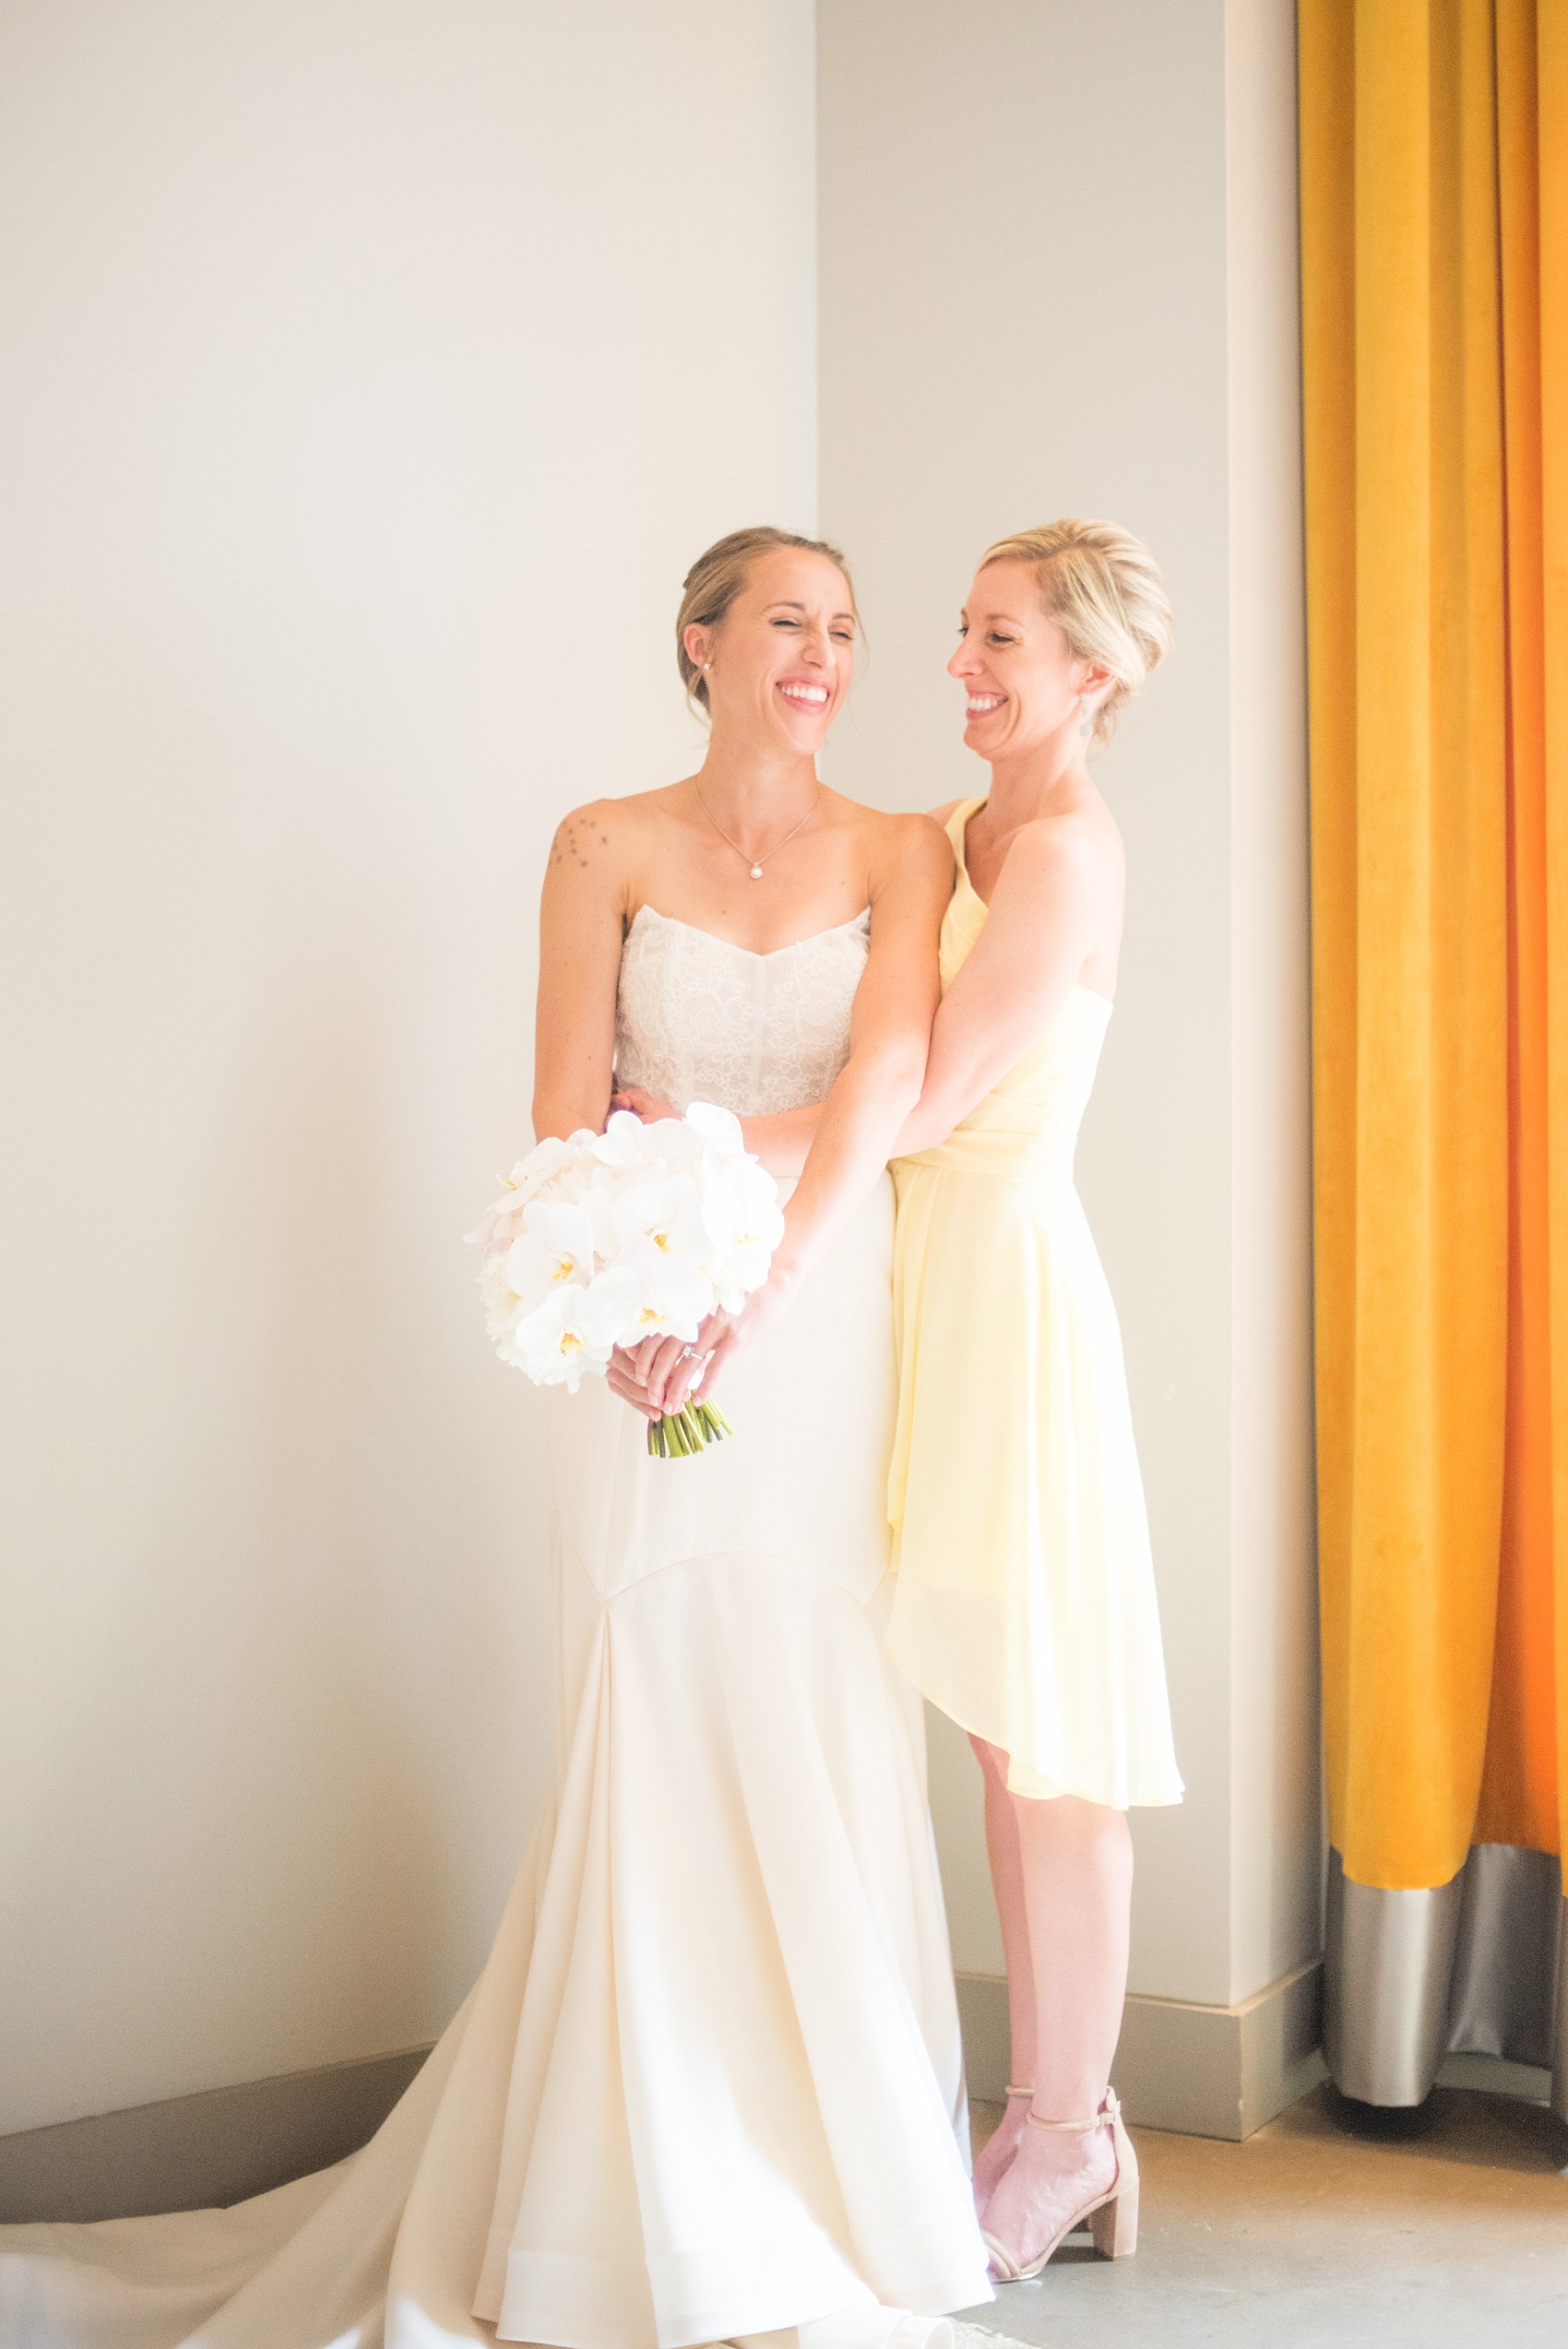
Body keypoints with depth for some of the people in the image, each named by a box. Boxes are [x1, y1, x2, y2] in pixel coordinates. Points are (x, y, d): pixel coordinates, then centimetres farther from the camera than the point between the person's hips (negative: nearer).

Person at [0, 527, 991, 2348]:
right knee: (654, 1748, 1)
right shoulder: (607, 847, 5)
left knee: (821, 1751, 3)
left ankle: (829, 2170, 18)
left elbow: (888, 1072, -9)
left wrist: (770, 1278, -24)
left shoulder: (898, 854, 6)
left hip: (830, 1332, 1)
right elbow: (566, 1111, -2)